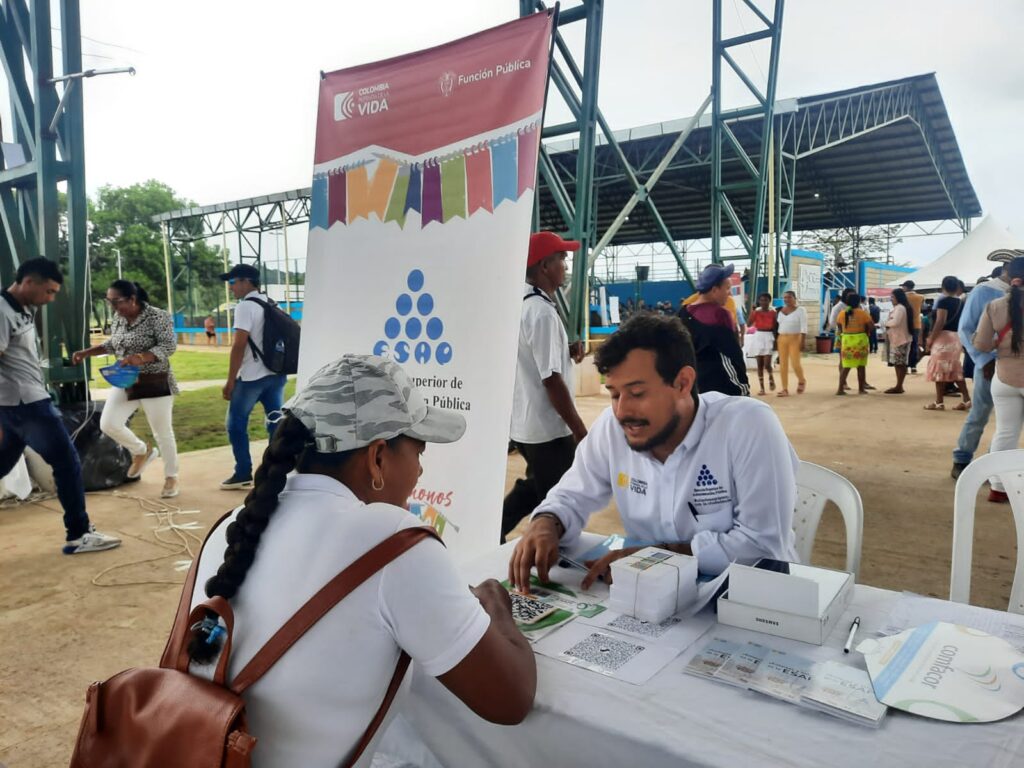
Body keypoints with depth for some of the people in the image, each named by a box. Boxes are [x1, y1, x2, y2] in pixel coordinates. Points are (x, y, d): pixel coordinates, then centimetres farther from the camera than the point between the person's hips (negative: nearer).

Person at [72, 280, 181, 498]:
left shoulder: (158, 317, -15)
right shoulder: (118, 318, 6)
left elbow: (169, 346, -22)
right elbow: (112, 344, 20)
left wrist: (140, 358, -35)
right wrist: (87, 352, 8)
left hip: (155, 383, -6)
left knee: (162, 433, 1)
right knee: (108, 424, -4)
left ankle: (171, 478, 18)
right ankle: (142, 451, 22)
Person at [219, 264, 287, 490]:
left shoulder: (245, 306, -10)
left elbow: (239, 345, -16)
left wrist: (230, 380, -13)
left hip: (252, 376, -7)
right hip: (276, 373, 8)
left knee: (237, 423, 5)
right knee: (277, 423, 9)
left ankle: (243, 474, 8)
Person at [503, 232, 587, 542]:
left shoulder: (520, 303, 8)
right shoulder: (542, 309, -21)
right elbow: (551, 378, -23)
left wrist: (566, 353, 6)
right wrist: (580, 430, -17)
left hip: (523, 423, 9)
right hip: (548, 428, -9)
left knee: (535, 488, 25)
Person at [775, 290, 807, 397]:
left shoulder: (800, 310, -3)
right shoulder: (780, 311, 12)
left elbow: (804, 327, -9)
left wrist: (803, 341, -17)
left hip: (795, 338, -5)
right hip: (782, 339, 5)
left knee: (795, 363, -11)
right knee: (783, 364, 1)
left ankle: (801, 381, 19)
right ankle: (785, 389, 5)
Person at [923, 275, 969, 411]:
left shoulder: (943, 301, -11)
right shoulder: (960, 303, 12)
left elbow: (940, 322, -19)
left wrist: (930, 339, -16)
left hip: (943, 337, -8)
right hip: (956, 338, 8)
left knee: (939, 370, -2)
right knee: (956, 371, 14)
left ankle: (939, 402, 0)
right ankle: (966, 400, 10)